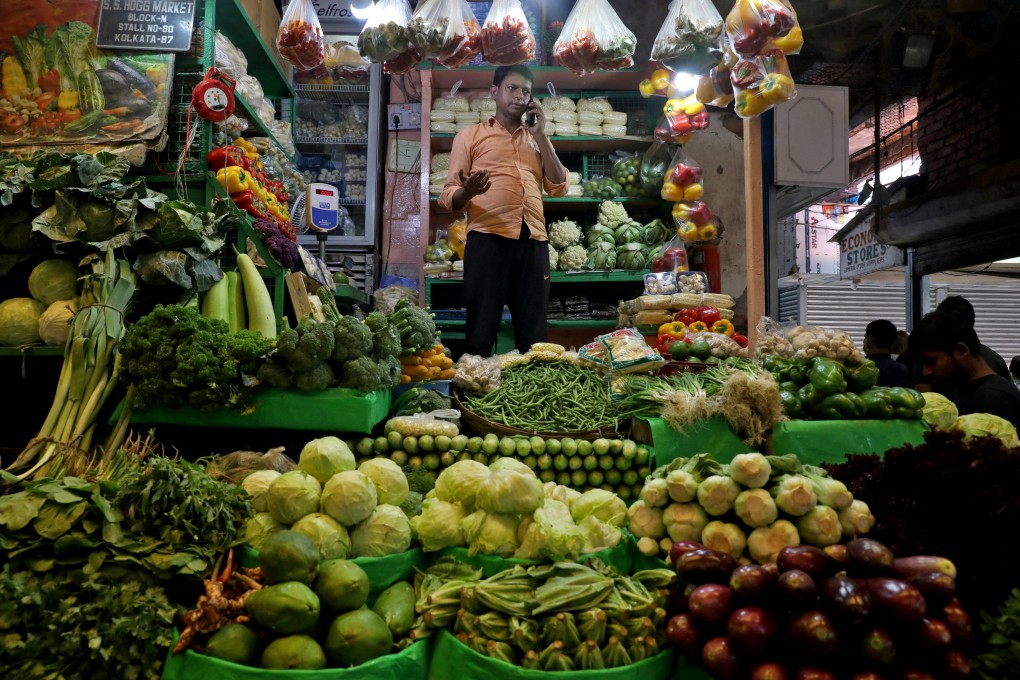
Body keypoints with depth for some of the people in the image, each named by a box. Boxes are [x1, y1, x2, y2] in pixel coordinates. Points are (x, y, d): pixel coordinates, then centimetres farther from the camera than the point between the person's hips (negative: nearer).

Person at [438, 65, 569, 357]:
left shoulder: (537, 140, 25)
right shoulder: (469, 135, 14)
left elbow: (558, 187, 11)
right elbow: (449, 196, 6)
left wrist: (540, 135, 8)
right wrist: (467, 192, -18)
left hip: (534, 240, 4)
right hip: (488, 238, -3)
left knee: (534, 332, 4)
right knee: (482, 329, -5)